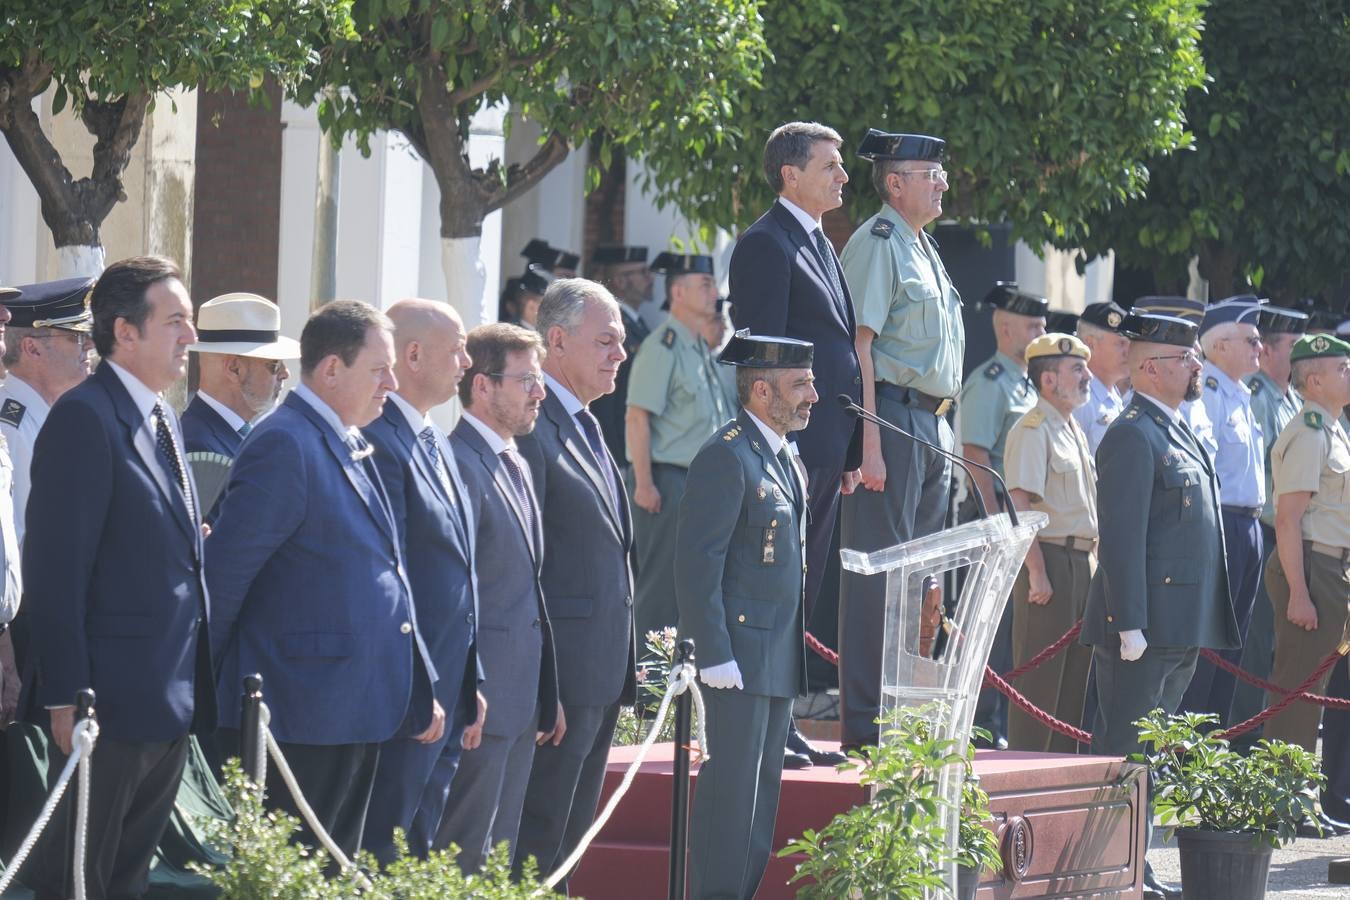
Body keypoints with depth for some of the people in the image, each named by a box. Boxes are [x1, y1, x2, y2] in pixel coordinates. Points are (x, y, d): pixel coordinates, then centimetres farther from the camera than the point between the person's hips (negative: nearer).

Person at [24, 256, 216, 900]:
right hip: (111, 698, -9)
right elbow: (56, 568, -17)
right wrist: (65, 697, -20)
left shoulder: (164, 421, 15)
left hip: (173, 698, 9)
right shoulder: (83, 417, -13)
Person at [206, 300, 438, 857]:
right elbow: (224, 570, -15)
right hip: (302, 717, -10)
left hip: (357, 716, 10)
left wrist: (422, 689, 18)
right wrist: (208, 678, -9)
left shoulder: (352, 448, 17)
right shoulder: (284, 446, -13)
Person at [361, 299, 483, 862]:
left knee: (417, 855, 12)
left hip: (447, 696, 10)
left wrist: (471, 684, 18)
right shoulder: (379, 441, -15)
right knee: (377, 856, -6)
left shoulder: (436, 445, 17)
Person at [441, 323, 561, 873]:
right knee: (464, 854, -7)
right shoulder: (459, 465, -14)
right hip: (479, 702, -10)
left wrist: (548, 694, 21)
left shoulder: (516, 465, 17)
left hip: (519, 701, 10)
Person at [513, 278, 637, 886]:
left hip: (602, 673, 10)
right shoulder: (532, 430, -15)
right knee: (537, 838, -6)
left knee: (571, 834, 14)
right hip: (561, 672, -10)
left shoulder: (584, 426, 16)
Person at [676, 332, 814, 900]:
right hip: (740, 653, -9)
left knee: (763, 787, 10)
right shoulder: (727, 457, -13)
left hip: (781, 658, 9)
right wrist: (714, 656, -20)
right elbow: (697, 564, -17)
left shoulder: (786, 458, 17)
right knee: (732, 787, -8)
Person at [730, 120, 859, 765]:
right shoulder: (766, 244, -9)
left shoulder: (819, 245, 21)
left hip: (825, 444, 9)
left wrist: (848, 453, 19)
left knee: (801, 588, 11)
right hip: (791, 441, -9)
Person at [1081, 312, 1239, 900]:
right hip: (1142, 625, -10)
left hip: (1181, 628, 10)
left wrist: (1203, 626, 22)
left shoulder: (1175, 433, 19)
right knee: (1123, 752, -6)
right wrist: (1129, 625, -23)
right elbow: (1122, 537, -18)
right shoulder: (1133, 436, -12)